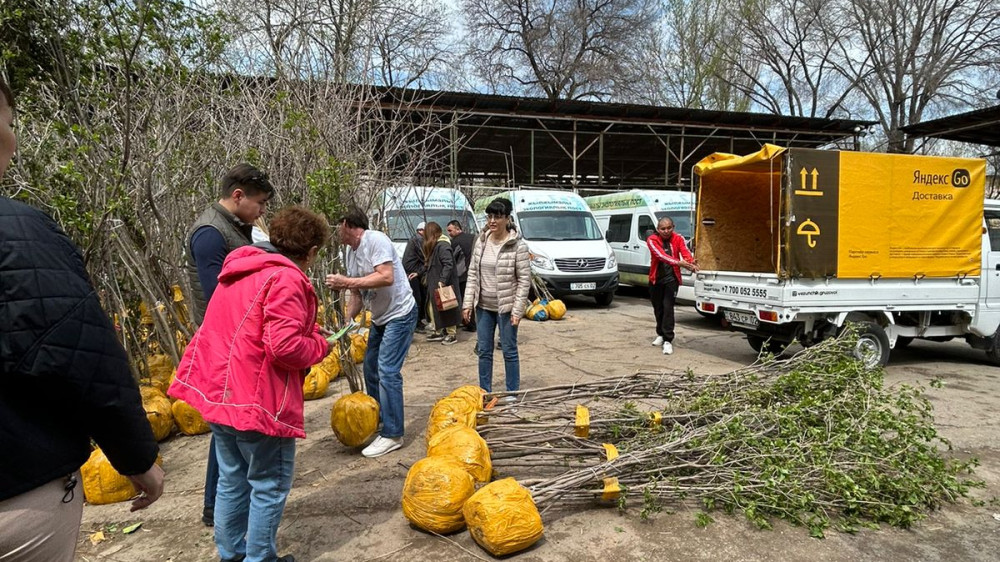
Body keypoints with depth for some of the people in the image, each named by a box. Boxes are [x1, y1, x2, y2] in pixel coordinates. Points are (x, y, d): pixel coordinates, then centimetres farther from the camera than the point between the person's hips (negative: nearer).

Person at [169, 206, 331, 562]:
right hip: (258, 401, -9)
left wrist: (308, 330, 14)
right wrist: (320, 344, -7)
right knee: (270, 486, 8)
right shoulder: (286, 279, -17)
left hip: (218, 392, 9)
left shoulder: (242, 270, 12)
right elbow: (284, 346, -26)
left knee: (232, 481, 21)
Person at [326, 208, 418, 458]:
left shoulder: (376, 240, -18)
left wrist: (346, 282, -27)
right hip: (379, 318, 9)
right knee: (370, 369, 14)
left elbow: (386, 277, -30)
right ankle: (377, 421, 31)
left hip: (400, 314, -9)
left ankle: (392, 435, -2)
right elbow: (356, 295, 10)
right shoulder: (351, 252, 8)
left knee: (387, 372, -11)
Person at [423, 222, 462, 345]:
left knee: (446, 308, -2)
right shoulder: (436, 245, 15)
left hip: (444, 284, -10)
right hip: (434, 284, 10)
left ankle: (452, 334, 7)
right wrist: (426, 275, 18)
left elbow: (448, 264, -24)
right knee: (432, 308, 10)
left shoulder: (442, 245, -16)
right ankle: (438, 332, 19)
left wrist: (442, 280, -27)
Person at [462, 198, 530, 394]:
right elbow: (472, 273, 7)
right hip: (483, 306, 5)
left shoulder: (518, 245, -13)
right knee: (484, 351, 13)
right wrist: (467, 303, 2)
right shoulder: (481, 241, 3)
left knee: (509, 351, 6)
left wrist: (517, 310, -15)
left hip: (506, 307, -5)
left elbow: (524, 280, -12)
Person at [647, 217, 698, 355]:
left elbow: (685, 252, -19)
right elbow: (661, 255, -27)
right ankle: (661, 334, 34)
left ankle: (668, 340, -10)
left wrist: (691, 263, -41)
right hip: (656, 278, 1)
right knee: (658, 308, 12)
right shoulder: (652, 240, -10)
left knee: (668, 307, -11)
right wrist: (678, 263, -41)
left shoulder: (678, 238, -2)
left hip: (672, 278, -1)